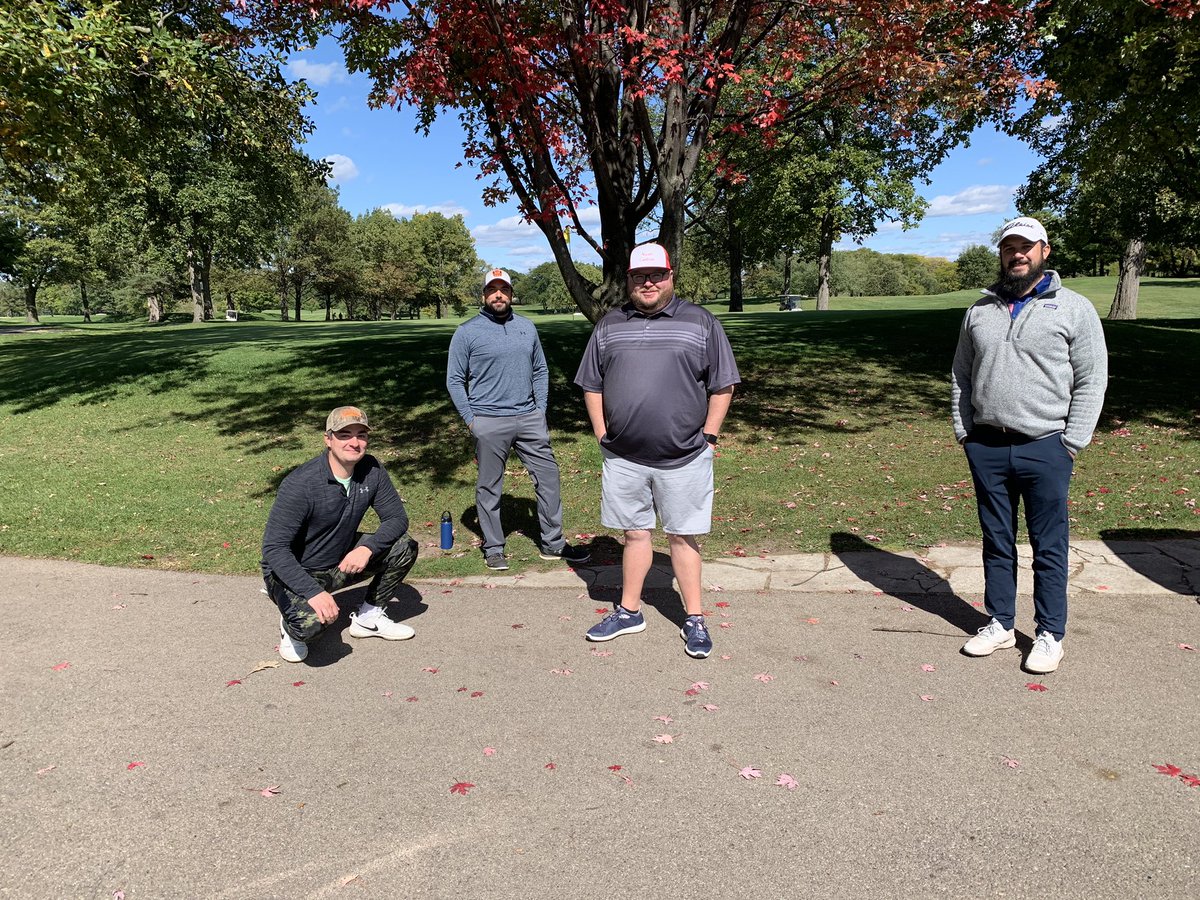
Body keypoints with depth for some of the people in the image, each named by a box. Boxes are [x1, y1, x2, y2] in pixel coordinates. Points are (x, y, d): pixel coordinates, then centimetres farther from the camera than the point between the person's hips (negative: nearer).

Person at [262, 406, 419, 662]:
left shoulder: (371, 470, -11)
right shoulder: (301, 484, -27)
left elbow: (397, 518, -6)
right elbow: (274, 548, -27)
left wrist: (368, 548, -26)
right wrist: (313, 592, -38)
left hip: (342, 561, 6)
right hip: (296, 572, -6)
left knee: (405, 548, -10)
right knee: (312, 622, -34)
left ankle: (368, 617, 9)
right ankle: (292, 623, 5)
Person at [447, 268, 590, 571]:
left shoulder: (527, 327, 11)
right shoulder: (467, 332, -1)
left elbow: (540, 371, 16)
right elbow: (455, 380, 1)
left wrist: (541, 411, 8)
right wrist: (470, 420, -4)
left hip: (529, 418, 4)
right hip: (488, 423, -4)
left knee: (548, 477, 5)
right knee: (489, 488, 5)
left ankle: (553, 543, 17)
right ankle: (493, 548, 19)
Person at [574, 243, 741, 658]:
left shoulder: (701, 322, 1)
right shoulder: (608, 326, 9)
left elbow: (721, 386, 2)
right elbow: (592, 386, 12)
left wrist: (708, 437, -3)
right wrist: (603, 436, 5)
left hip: (684, 457, -2)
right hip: (622, 457, 3)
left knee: (683, 536, 6)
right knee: (635, 533, 13)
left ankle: (694, 619, 18)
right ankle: (628, 611, 28)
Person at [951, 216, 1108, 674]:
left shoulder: (1074, 308, 0)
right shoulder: (980, 310, 11)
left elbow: (1091, 381, -2)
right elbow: (961, 376, 15)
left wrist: (1071, 443, -8)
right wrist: (964, 431, 6)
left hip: (1045, 448, -3)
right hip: (986, 448, 4)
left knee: (1049, 546, 4)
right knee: (996, 541, 12)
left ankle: (1050, 633, 17)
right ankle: (1000, 624, 25)